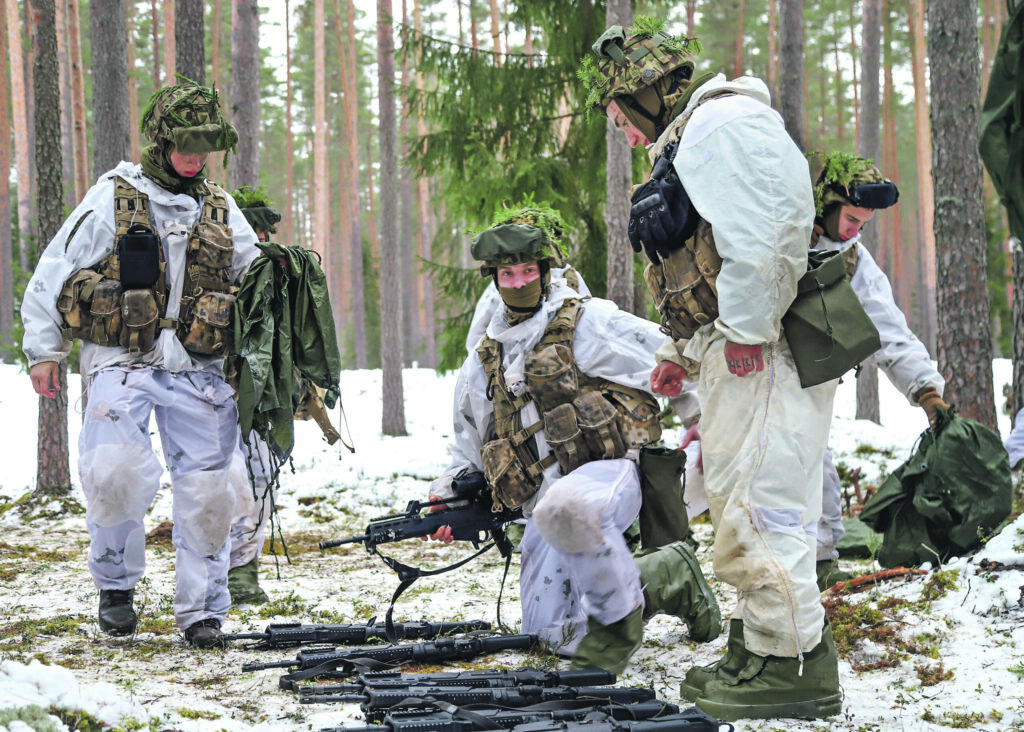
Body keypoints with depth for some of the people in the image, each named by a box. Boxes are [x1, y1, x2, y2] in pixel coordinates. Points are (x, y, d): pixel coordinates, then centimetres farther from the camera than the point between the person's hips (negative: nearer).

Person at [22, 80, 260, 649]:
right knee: (117, 472, -21)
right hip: (123, 364, -3)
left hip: (198, 369, 3)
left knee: (206, 490, -1)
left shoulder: (220, 209, 15)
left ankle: (202, 611, 11)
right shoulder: (112, 198, 3)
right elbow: (54, 273, 5)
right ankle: (116, 581, 3)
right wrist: (44, 349, 0)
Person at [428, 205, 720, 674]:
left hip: (604, 472, -7)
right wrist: (448, 494, 11)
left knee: (566, 509, -43)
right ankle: (664, 578, 19)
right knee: (549, 633, -1)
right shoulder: (484, 361, 17)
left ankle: (620, 615, -18)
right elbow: (470, 446, 27)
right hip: (543, 508, 7)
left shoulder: (590, 324, 0)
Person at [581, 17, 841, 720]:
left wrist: (745, 331, -23)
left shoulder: (721, 121, -9)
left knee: (754, 505, -11)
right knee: (738, 502, 15)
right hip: (733, 352, 11)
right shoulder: (686, 140, 25)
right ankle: (762, 644, 22)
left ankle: (793, 663, -8)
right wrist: (681, 352, 22)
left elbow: (772, 221, -23)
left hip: (762, 351, -11)